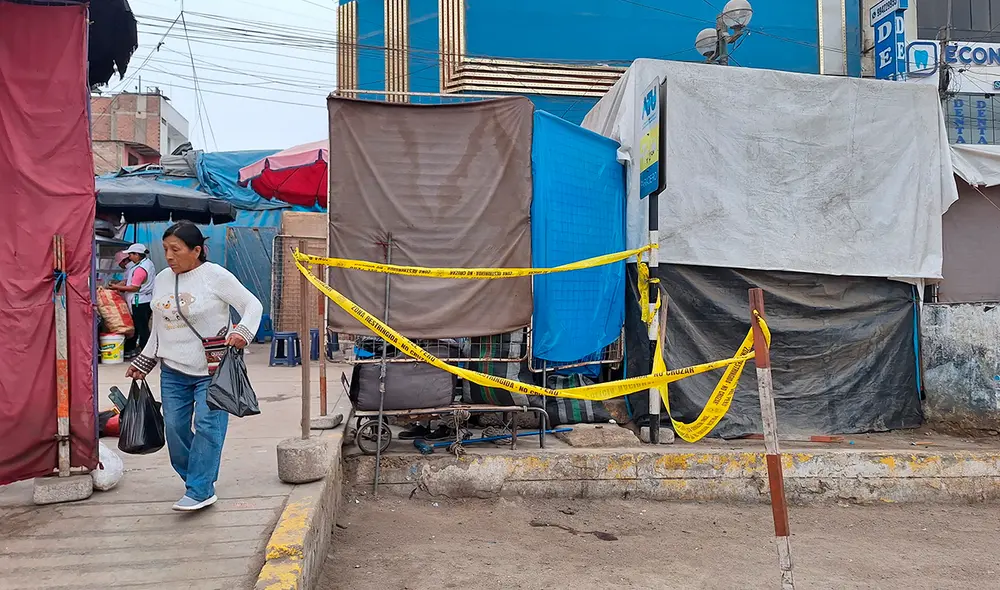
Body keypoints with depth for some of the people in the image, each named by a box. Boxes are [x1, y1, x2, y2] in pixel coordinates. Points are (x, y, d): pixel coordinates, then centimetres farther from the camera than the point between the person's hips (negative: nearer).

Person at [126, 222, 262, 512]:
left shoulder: (215, 276, -9)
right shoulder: (162, 279, 10)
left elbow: (252, 305, -8)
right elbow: (158, 328, 20)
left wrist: (242, 332, -26)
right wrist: (143, 363, 22)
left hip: (212, 370, -6)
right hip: (173, 370, 6)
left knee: (207, 425, -12)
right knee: (174, 427, 5)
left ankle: (200, 490, -6)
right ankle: (196, 478, 21)